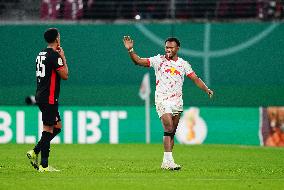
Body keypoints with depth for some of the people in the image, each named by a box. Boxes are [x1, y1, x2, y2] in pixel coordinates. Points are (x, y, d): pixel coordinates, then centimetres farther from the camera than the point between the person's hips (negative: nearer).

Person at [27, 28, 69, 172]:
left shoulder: (41, 54, 13)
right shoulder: (54, 55, -14)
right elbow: (65, 75, -14)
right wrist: (63, 58, -3)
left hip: (41, 96, 9)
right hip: (49, 98, -9)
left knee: (57, 126, 16)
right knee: (48, 129, -7)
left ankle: (35, 152, 10)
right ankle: (44, 165, -7)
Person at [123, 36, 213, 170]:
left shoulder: (183, 64, 9)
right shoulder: (158, 60, 2)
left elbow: (195, 79, 7)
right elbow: (139, 61, -3)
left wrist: (207, 89, -6)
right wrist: (130, 50, -18)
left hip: (177, 102, 4)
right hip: (162, 100, -4)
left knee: (172, 133, 5)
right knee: (168, 129, -17)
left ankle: (166, 163, 12)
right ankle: (169, 160, -22)